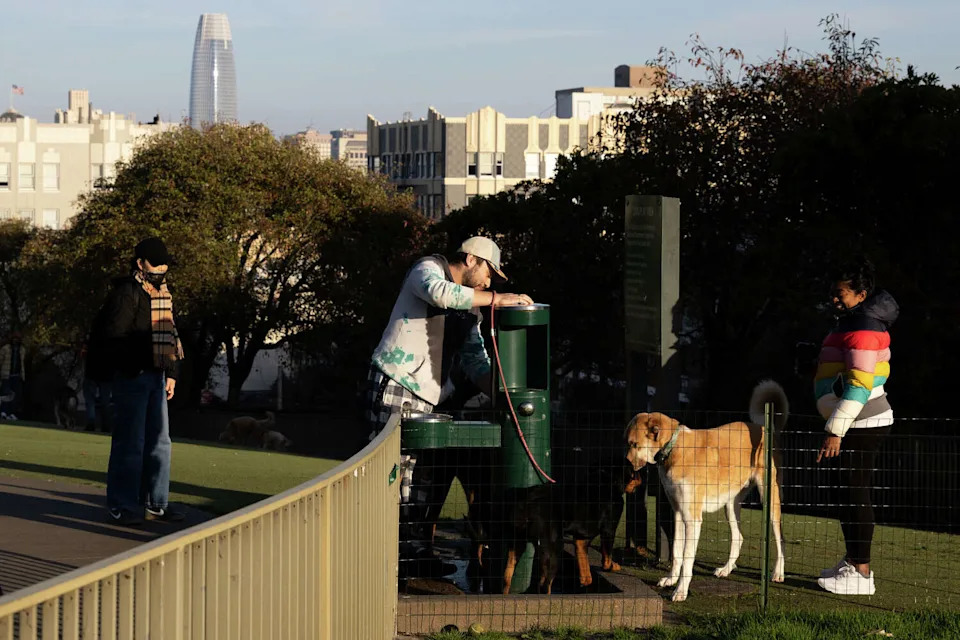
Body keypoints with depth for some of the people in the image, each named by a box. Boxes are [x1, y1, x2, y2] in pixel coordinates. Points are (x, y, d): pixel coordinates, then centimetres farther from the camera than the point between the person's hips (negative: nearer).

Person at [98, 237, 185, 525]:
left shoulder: (163, 294, 15)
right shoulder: (126, 292, -11)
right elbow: (113, 334, -16)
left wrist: (171, 373, 19)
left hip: (156, 375, 9)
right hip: (132, 374, -9)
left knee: (159, 440, 11)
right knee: (130, 442, -6)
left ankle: (155, 502, 20)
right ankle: (122, 506, -1)